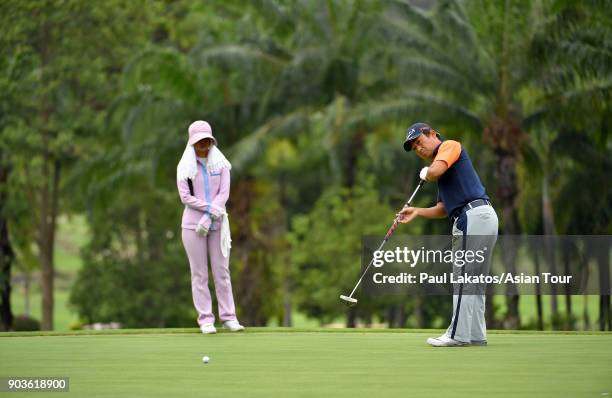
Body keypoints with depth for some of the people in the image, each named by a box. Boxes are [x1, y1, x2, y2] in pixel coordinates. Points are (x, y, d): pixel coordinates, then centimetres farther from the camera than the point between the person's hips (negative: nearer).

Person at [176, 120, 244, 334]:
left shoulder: (221, 164, 4)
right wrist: (212, 209, -14)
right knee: (199, 273, -1)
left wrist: (208, 218, -13)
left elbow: (224, 194, -3)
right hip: (193, 225, -1)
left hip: (217, 225, 1)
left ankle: (228, 317, 6)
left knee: (222, 271, 2)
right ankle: (205, 319, 1)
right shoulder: (185, 167, 1)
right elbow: (185, 196, -5)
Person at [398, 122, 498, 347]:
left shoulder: (450, 146, 2)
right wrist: (417, 212, 13)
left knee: (463, 277, -7)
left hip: (473, 216, -10)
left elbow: (435, 171, -18)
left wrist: (424, 173, 4)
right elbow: (443, 210, 25)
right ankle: (476, 335, 13)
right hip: (483, 219, 10)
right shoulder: (441, 167, 27)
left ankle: (458, 335, -7)